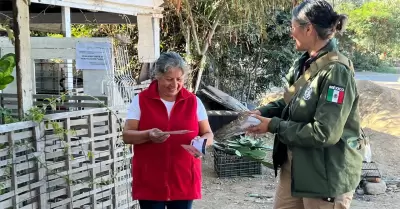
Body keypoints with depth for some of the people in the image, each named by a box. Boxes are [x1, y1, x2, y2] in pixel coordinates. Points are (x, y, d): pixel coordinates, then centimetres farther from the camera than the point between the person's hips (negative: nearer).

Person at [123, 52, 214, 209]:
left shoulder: (193, 101, 5)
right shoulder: (141, 100, 0)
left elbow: (208, 134, 8)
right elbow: (127, 135, -3)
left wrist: (202, 141, -16)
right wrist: (148, 135, -23)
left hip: (184, 180, 2)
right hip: (150, 181, -1)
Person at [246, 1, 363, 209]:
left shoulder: (336, 70, -23)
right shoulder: (303, 63, 4)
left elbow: (325, 134, -27)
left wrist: (274, 126, -19)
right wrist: (262, 112, 0)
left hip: (327, 175, -8)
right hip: (295, 166, 8)